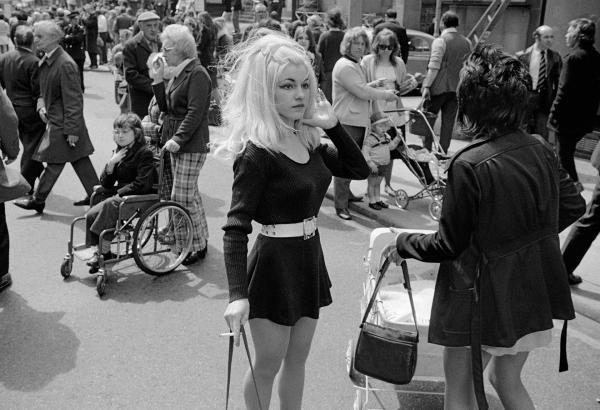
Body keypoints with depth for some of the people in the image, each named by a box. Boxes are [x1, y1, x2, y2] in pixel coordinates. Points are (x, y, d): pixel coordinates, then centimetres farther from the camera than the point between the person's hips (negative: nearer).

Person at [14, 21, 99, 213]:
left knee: (54, 163, 2)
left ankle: (37, 200, 12)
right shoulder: (45, 62, 9)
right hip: (54, 120, 9)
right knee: (79, 160, 14)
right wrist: (41, 105, 0)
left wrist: (72, 130, -21)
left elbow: (74, 100, -20)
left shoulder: (65, 64, -20)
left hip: (62, 124, -9)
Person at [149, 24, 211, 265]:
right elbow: (166, 107, 13)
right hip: (176, 144, 9)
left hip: (191, 146, -9)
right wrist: (157, 80, 5)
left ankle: (197, 246, 4)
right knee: (190, 194, 16)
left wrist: (178, 139, -25)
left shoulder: (197, 74, -13)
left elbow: (195, 113, -20)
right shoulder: (178, 73, 16)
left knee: (182, 197, -8)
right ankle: (199, 240, 28)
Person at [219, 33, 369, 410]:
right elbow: (236, 228, -24)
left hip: (309, 257, 7)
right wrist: (237, 295, -32)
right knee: (268, 364, 10)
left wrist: (332, 124, -4)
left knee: (297, 359, 20)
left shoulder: (307, 139, 2)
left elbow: (359, 170, 8)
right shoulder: (257, 153, -20)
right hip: (274, 262, -7)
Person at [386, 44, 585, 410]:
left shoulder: (470, 165, -24)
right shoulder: (541, 151, -4)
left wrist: (404, 244, 1)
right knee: (508, 379, 27)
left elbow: (449, 245, -17)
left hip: (483, 298, -7)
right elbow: (573, 206, 9)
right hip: (534, 294, 7)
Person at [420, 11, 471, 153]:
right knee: (448, 123, 10)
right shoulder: (467, 42, 7)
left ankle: (427, 150, 10)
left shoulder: (440, 41, -11)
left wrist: (426, 86, -16)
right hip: (457, 88, 5)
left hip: (438, 88, -5)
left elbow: (434, 67, -17)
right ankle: (443, 152, 14)